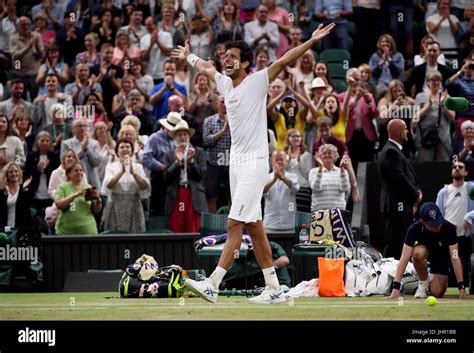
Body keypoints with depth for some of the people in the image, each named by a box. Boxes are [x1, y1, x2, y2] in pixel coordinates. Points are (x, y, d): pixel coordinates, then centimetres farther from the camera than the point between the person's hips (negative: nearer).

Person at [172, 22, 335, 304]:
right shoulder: (225, 83, 13)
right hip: (236, 161, 8)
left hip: (254, 162, -8)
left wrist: (312, 41, -27)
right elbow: (206, 68, 34)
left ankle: (212, 286, -16)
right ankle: (274, 289, 10)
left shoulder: (257, 82, -7)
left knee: (235, 224, -11)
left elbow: (284, 61, -18)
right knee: (254, 227, 7)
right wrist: (188, 56, 49)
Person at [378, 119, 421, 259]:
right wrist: (416, 195, -9)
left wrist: (415, 192, 5)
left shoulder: (394, 150, 19)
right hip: (397, 205, -11)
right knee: (394, 243, -10)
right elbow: (399, 178, -20)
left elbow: (406, 176, 21)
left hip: (402, 205, 11)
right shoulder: (391, 151, -14)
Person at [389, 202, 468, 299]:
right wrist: (396, 287, -43)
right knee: (418, 252, -37)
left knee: (437, 293, -16)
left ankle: (432, 280, 21)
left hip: (442, 254, 0)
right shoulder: (414, 229, -33)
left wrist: (461, 288, -37)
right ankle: (424, 282, -10)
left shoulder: (449, 228, -34)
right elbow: (404, 258, -36)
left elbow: (455, 258, -33)